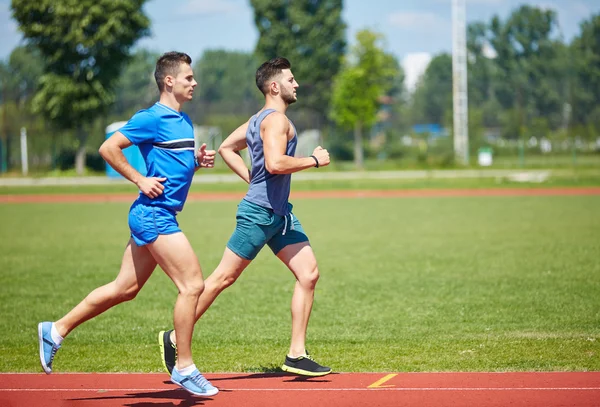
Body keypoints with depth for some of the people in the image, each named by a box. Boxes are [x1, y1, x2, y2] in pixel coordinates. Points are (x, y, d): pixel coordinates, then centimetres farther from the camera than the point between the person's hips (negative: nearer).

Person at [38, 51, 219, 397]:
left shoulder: (184, 121, 16)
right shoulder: (152, 118, -12)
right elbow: (108, 148, -12)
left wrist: (198, 160, 7)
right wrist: (140, 180, -15)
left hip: (154, 217, 10)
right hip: (154, 215, -10)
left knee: (125, 288, 13)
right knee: (193, 284, -10)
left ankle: (57, 330, 22)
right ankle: (184, 368, -1)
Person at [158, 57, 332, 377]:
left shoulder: (259, 119, 17)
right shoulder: (276, 119, -13)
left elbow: (226, 148, 25)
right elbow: (275, 163, -28)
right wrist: (314, 160, -15)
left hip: (279, 213, 10)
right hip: (259, 213, -10)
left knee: (309, 273, 1)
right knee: (223, 278, -3)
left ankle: (296, 355, 1)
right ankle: (174, 338, 7)